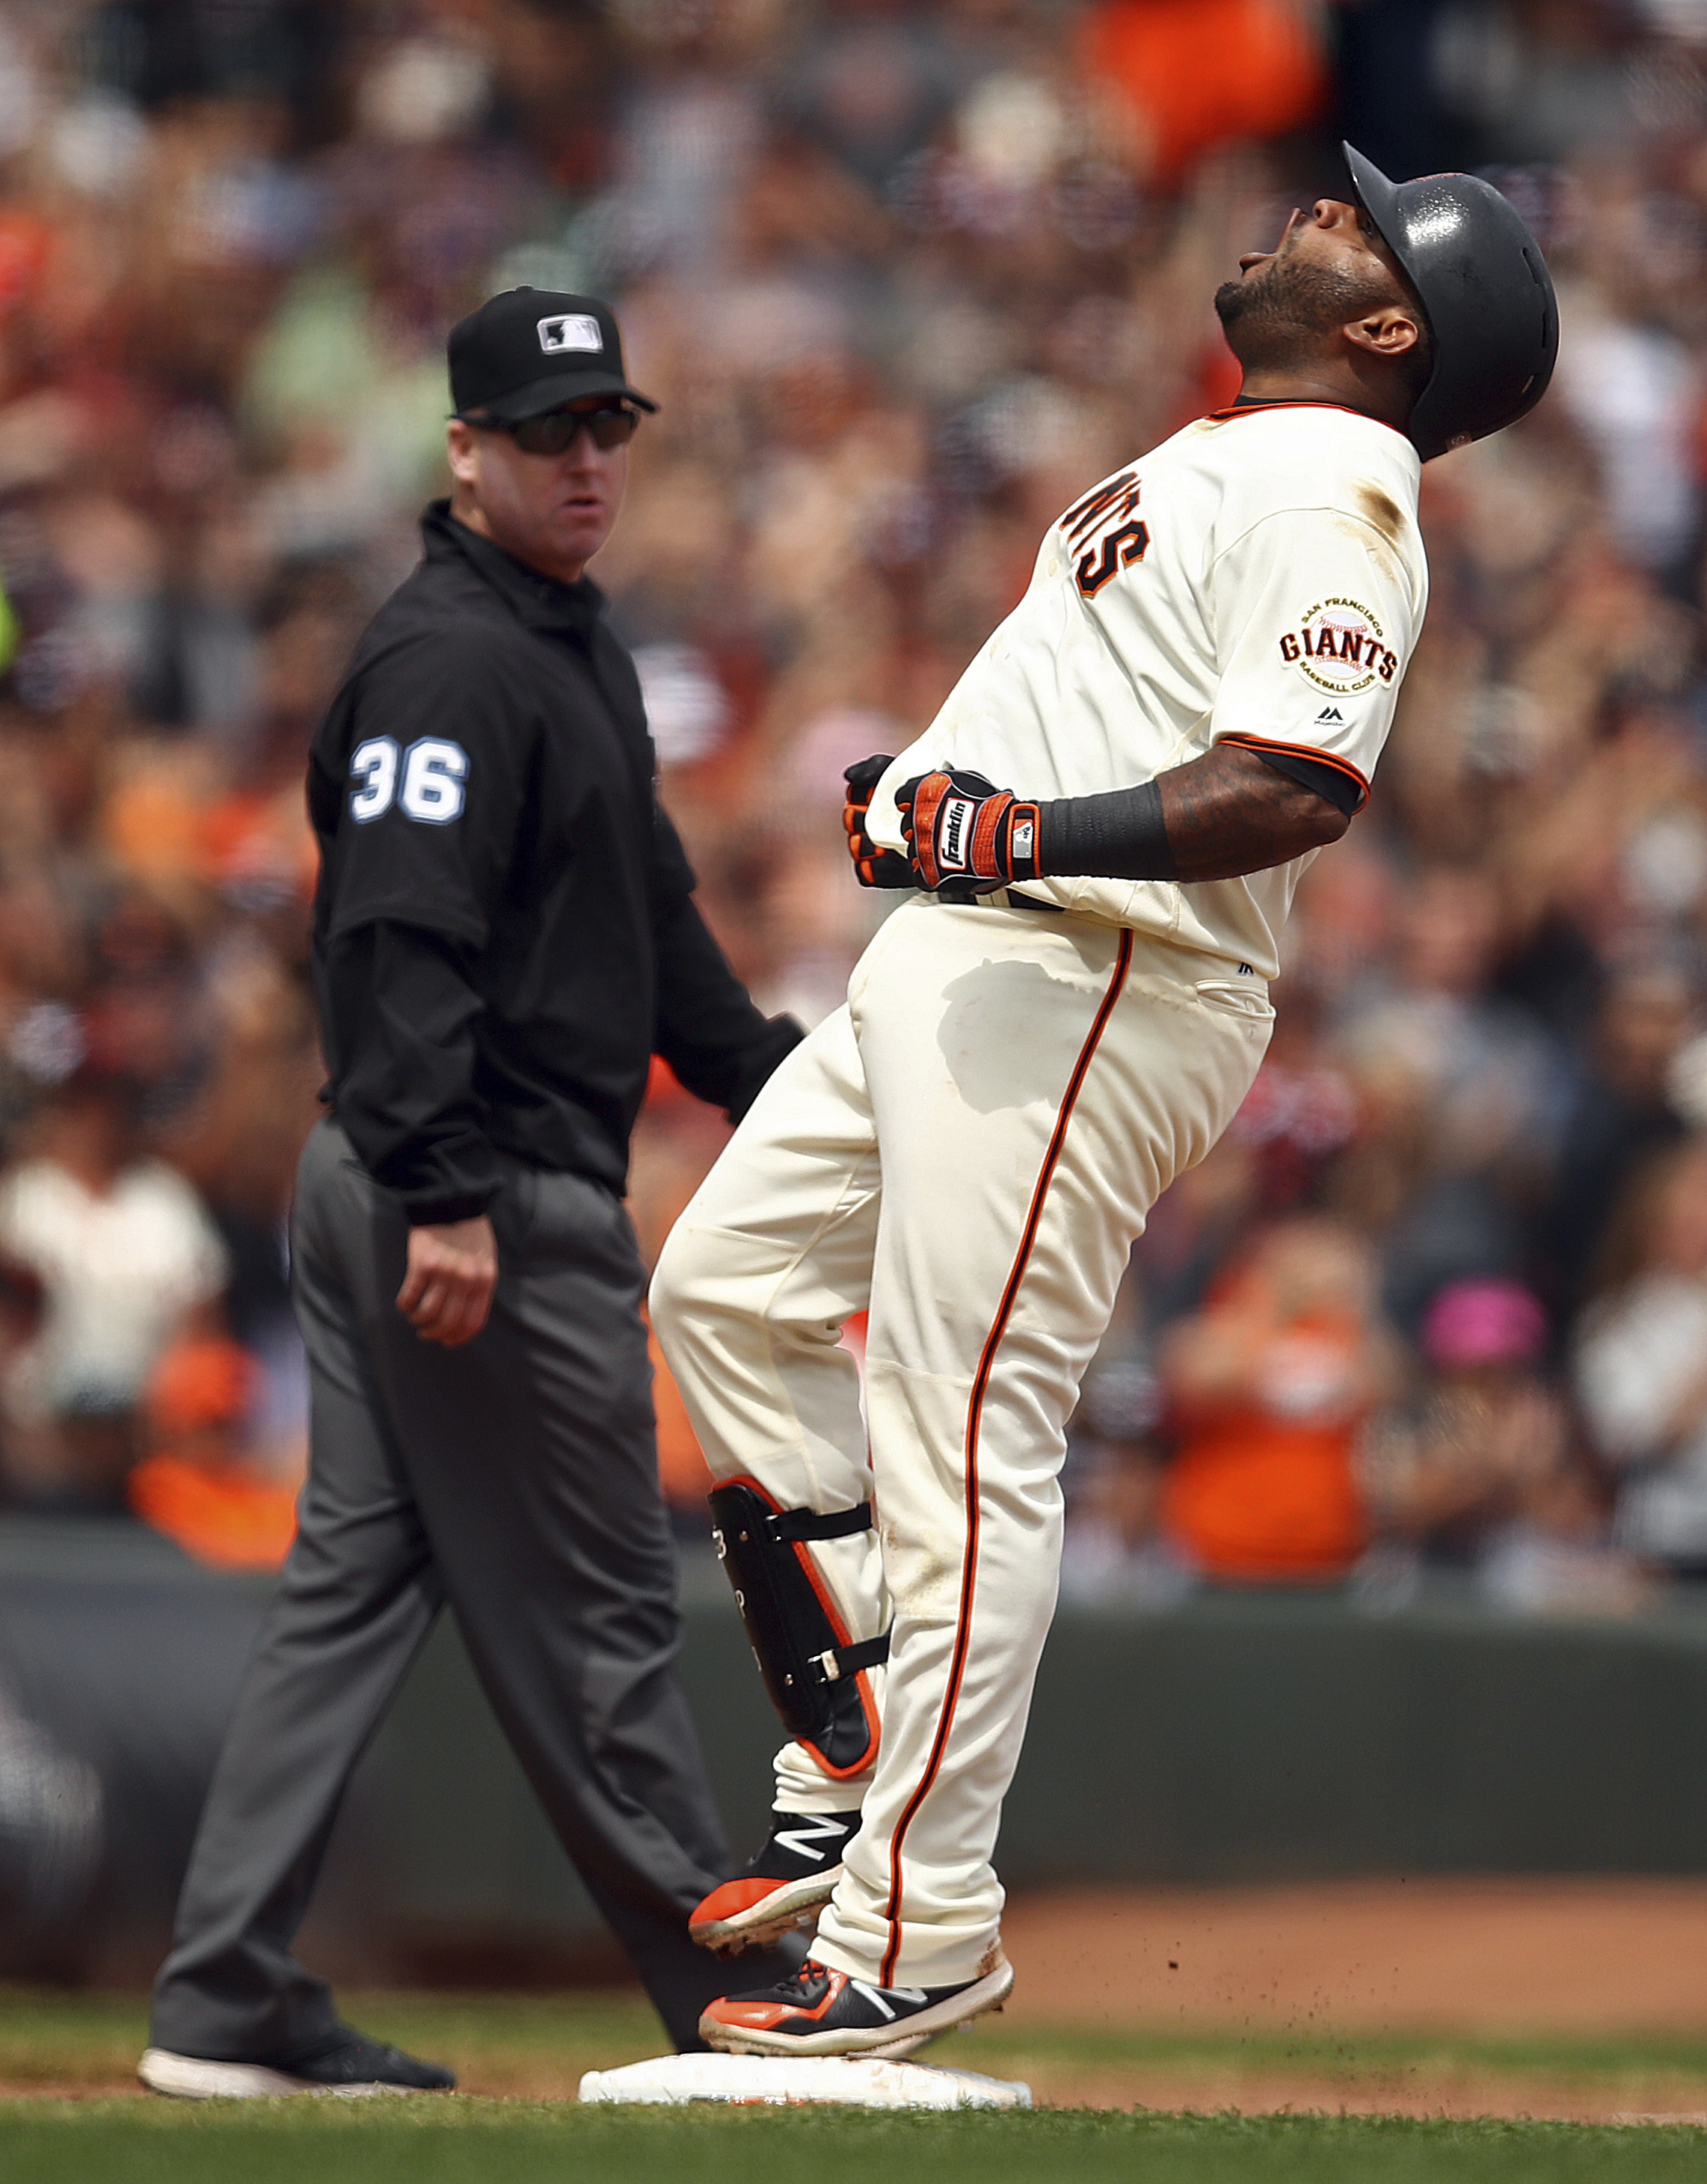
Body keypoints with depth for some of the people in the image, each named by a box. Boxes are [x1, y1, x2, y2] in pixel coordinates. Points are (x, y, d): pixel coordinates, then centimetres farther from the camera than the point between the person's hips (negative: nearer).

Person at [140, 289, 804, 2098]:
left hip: (392, 1187, 11)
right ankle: (733, 2001, 6)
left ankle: (227, 2003, 9)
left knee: (355, 1579, 9)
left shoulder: (574, 646, 18)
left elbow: (645, 915, 26)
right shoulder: (453, 658, -15)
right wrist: (447, 1194, -30)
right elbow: (404, 938, -24)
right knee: (590, 1610, -2)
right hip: (488, 1195, -11)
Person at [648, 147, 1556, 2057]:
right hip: (951, 962, 11)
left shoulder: (1328, 492, -13)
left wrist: (1037, 833, -31)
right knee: (725, 1281, 15)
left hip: (1090, 988, -11)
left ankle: (916, 1931, -9)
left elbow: (1302, 789, -26)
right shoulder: (1226, 457, 19)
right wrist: (930, 795, 17)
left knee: (962, 1440, -12)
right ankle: (855, 1769, 15)